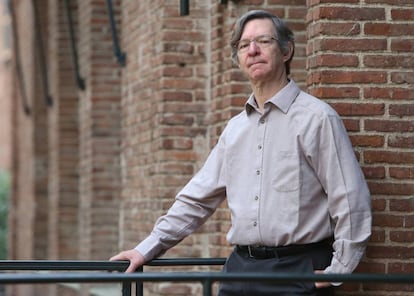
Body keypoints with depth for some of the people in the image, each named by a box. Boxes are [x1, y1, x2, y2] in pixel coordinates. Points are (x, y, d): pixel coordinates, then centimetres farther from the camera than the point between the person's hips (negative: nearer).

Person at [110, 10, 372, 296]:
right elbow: (198, 198, 19)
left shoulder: (317, 118, -4)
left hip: (298, 271, -6)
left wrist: (337, 271, -10)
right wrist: (148, 248, 14)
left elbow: (351, 201, -8)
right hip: (241, 266, 6)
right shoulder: (236, 128, 15)